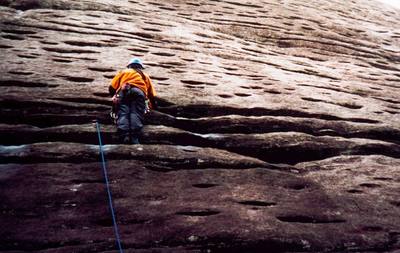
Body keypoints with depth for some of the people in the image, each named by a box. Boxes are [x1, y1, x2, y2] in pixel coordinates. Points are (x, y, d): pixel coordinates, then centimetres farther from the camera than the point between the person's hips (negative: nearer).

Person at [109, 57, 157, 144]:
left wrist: (115, 97, 42)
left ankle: (124, 136, -44)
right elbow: (152, 95, 31)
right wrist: (154, 106, 46)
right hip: (139, 92, 0)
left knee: (122, 114, -16)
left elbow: (111, 88, 24)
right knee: (136, 114, -17)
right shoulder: (145, 75, 39)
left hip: (123, 92, 0)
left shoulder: (123, 72, 37)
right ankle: (134, 137, -43)